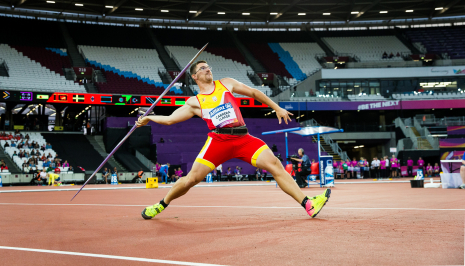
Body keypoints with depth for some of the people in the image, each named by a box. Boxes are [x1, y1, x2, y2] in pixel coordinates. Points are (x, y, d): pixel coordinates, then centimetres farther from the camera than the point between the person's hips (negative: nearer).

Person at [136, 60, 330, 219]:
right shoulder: (194, 102, 14)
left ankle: (309, 205, -15)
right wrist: (149, 118, 3)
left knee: (275, 165, -14)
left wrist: (277, 108, 21)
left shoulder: (226, 84, 19)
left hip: (243, 139, 1)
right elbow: (170, 119, 14)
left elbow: (253, 93, 23)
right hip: (218, 140, -1)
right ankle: (161, 205, 17)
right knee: (192, 178, -8)